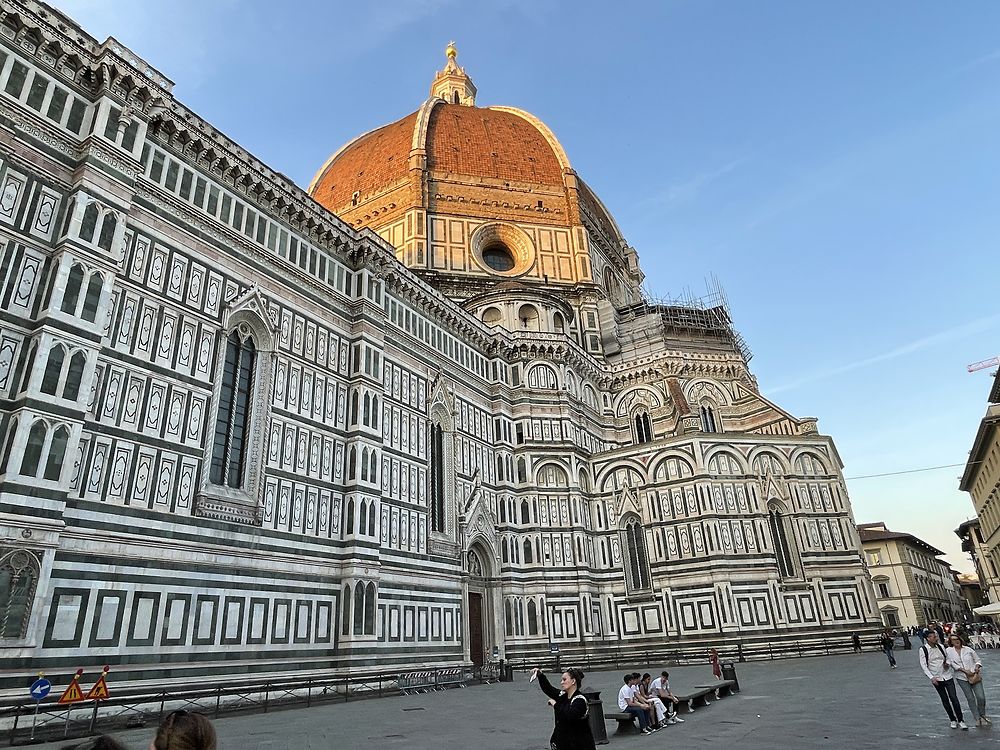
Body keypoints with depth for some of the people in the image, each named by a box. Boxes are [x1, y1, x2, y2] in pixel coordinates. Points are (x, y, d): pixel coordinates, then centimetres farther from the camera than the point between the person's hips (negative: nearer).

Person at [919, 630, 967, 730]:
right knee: (945, 700, 8)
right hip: (936, 678, -2)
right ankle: (953, 720, 23)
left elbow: (947, 657, 13)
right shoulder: (923, 649, -12)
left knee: (954, 698, -4)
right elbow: (923, 665, -10)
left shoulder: (940, 646, -2)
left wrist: (947, 663, -8)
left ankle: (961, 720, 7)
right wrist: (931, 677, -17)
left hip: (947, 676, 2)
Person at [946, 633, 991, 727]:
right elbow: (952, 663, -6)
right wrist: (964, 670, -14)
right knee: (970, 698, 0)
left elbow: (978, 659, 11)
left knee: (981, 697, -4)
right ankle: (977, 719, 13)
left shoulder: (968, 649, 3)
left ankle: (982, 715, 22)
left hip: (975, 676, 1)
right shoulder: (949, 651, -1)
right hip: (962, 677, -1)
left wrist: (977, 667, -8)